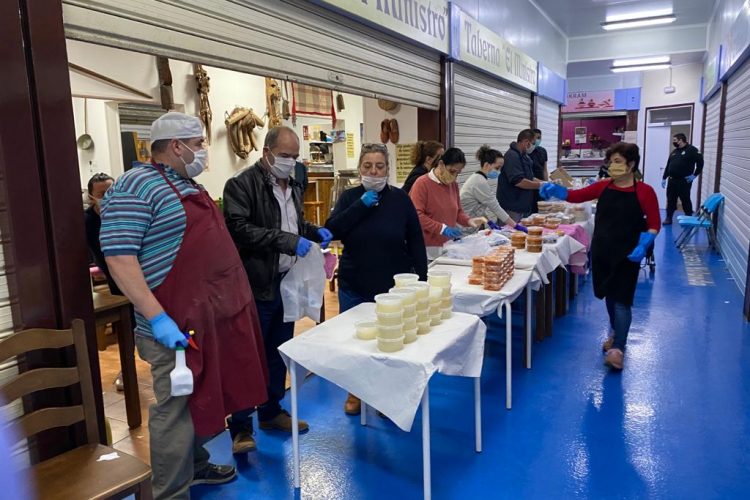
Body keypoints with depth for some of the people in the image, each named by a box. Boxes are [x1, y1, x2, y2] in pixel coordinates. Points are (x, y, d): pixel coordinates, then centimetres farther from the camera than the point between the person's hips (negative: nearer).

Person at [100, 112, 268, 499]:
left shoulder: (189, 185, 15)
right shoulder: (135, 186, -14)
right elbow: (118, 257, -20)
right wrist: (157, 318, -26)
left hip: (213, 315, 9)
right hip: (178, 323, -9)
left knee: (200, 399, 21)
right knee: (177, 409, 2)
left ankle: (195, 465, 40)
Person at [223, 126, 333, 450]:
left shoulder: (292, 186, 14)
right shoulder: (242, 184, -11)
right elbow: (239, 229, -22)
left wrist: (314, 232, 5)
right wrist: (287, 241, -26)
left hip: (287, 282, 8)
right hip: (257, 285, -7)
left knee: (279, 352, 17)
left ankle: (272, 412, 33)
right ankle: (241, 426, 15)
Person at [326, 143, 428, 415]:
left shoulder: (400, 199, -4)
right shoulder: (349, 197, -1)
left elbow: (416, 243, -1)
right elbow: (332, 230, -15)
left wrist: (421, 281, -2)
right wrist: (362, 204, -20)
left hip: (393, 287, -1)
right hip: (354, 287, 1)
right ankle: (355, 392, 35)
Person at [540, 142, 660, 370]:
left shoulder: (644, 191, -8)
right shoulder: (604, 187, 3)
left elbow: (654, 225, -6)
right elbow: (576, 196, -1)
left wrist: (643, 246, -22)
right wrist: (554, 190, -19)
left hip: (627, 255, -4)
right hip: (602, 250, 5)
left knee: (621, 299, -5)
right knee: (609, 295, 17)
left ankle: (618, 348, 0)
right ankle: (615, 333, 37)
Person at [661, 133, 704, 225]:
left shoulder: (691, 150, -6)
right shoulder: (674, 152, 16)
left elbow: (700, 162, -11)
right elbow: (668, 165, 18)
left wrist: (695, 175, -11)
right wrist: (664, 178, 14)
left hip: (684, 181, -6)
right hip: (672, 180, 6)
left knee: (685, 200, 1)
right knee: (670, 200, 8)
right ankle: (669, 218, 16)